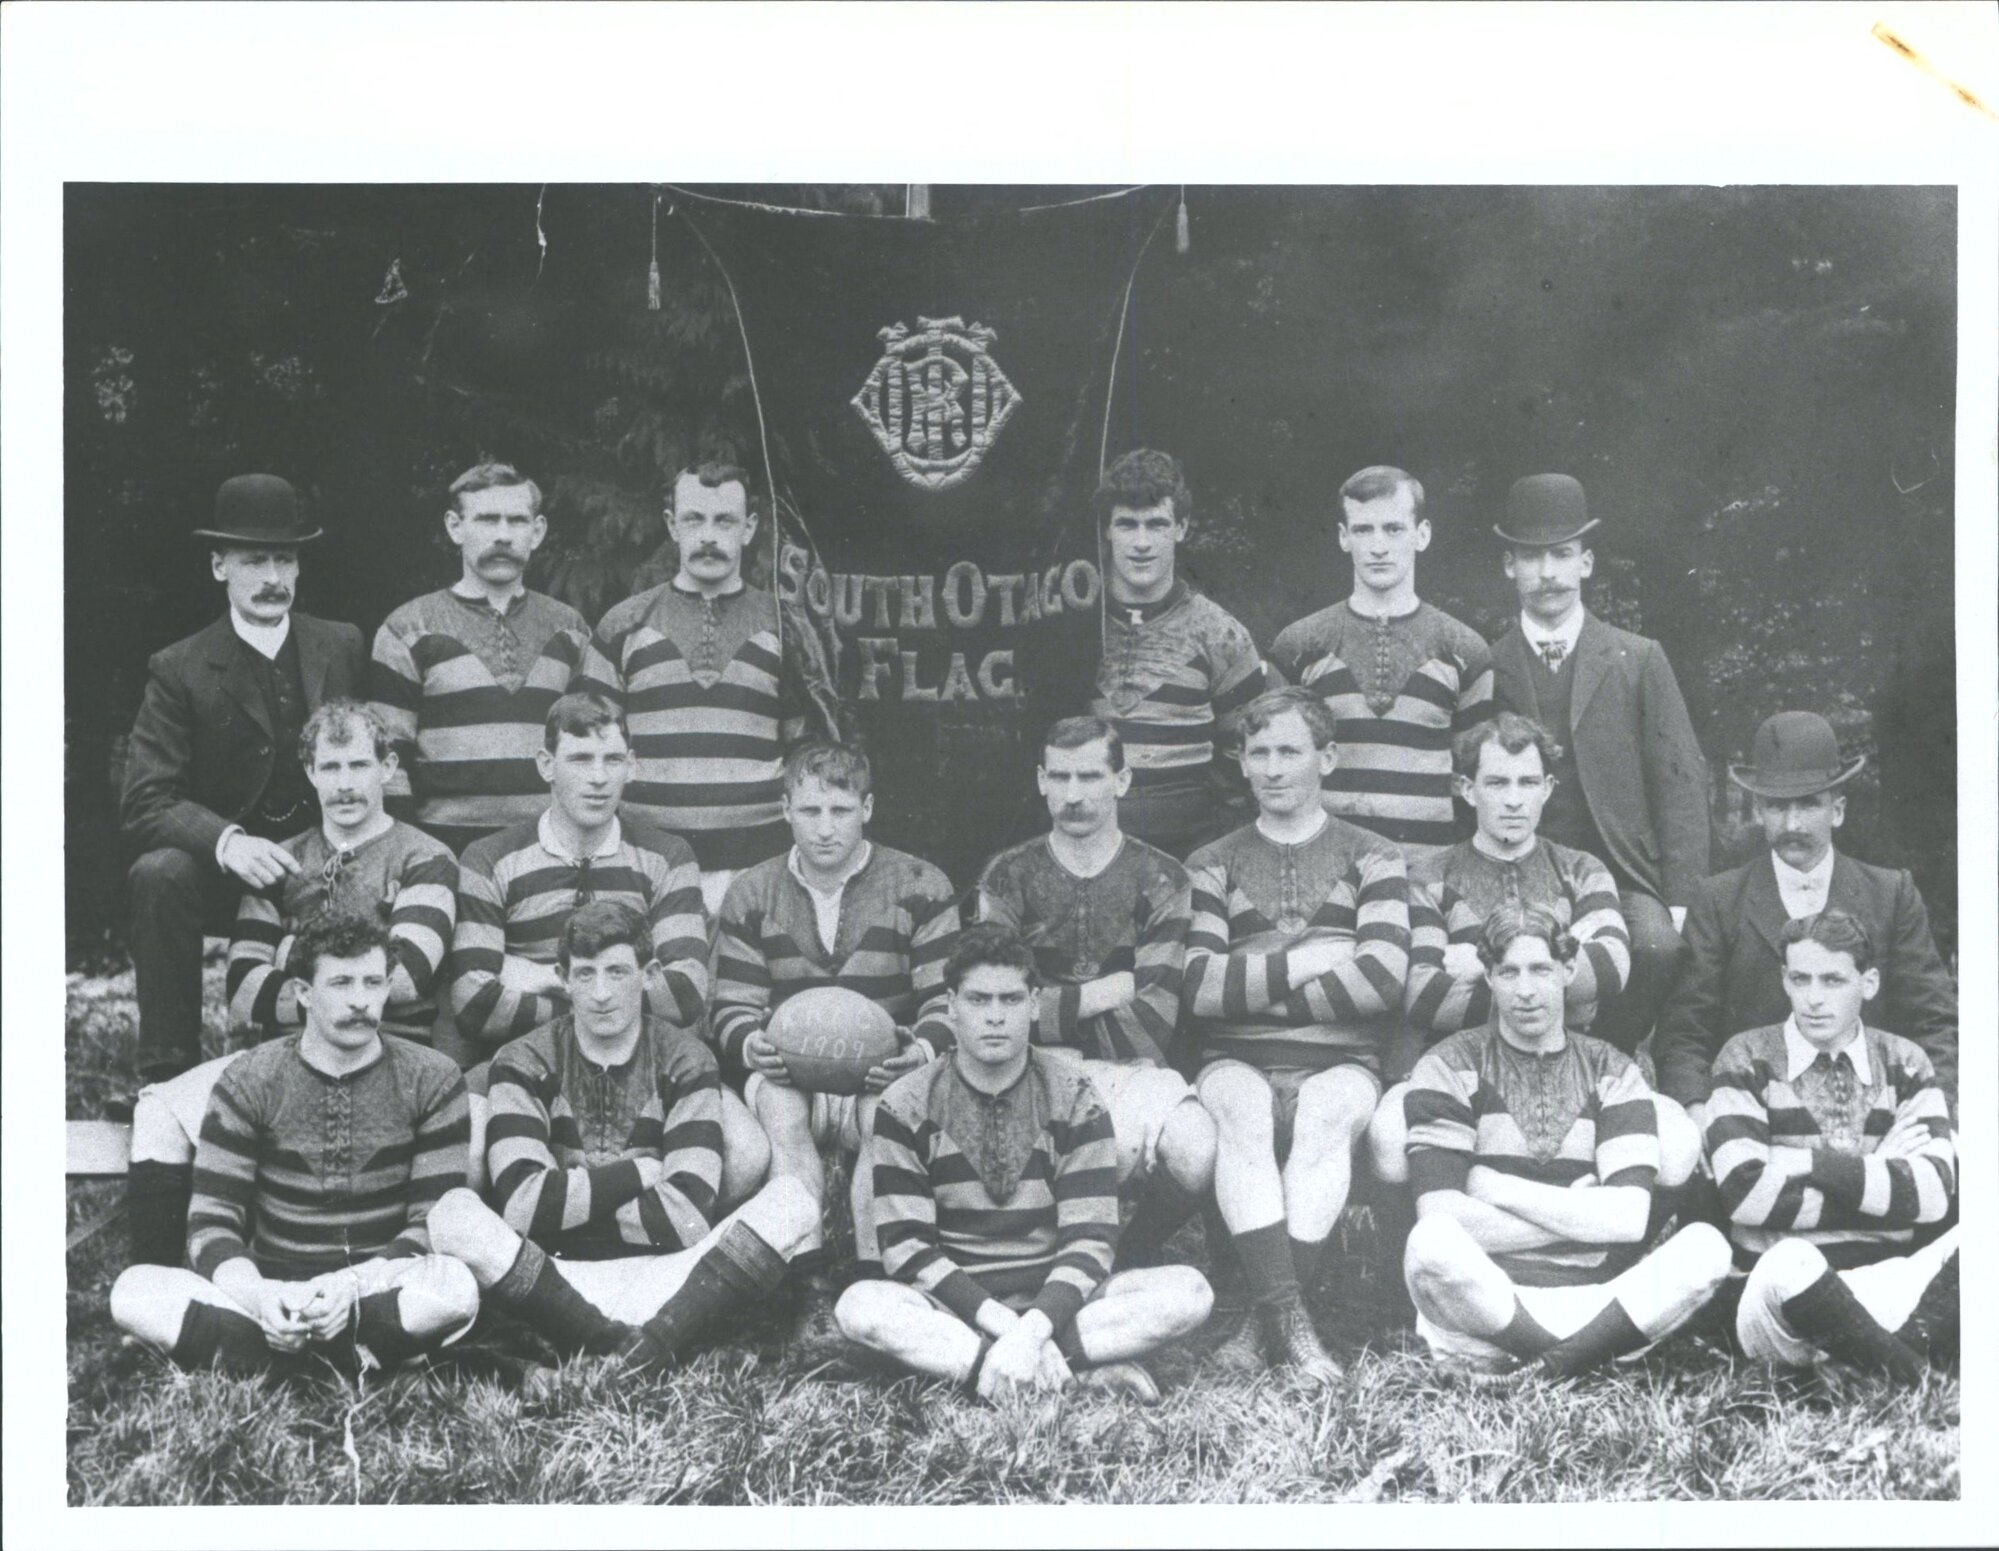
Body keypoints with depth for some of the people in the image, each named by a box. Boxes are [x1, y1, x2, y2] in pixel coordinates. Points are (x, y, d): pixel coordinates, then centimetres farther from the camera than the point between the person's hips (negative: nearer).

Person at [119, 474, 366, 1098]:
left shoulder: (345, 647, 7)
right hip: (223, 873, -1)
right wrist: (228, 841, -29)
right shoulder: (179, 669, -1)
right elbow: (145, 802, -9)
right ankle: (167, 1076, -23)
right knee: (159, 873, -32)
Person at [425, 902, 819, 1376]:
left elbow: (692, 1217, -6)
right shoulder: (524, 1065, 6)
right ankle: (625, 1351, -28)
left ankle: (647, 1346, -33)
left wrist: (570, 1198, -5)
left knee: (792, 1200, -22)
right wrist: (641, 1172, -6)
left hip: (667, 1278, 1)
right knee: (453, 1214, -28)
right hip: (556, 1278, 0)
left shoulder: (685, 1061, 7)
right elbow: (521, 1202, -11)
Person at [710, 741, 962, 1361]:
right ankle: (813, 1294, -37)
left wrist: (924, 1049, -24)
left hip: (883, 1077, -1)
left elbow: (947, 1001, -1)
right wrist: (754, 1045, -19)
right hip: (789, 1074, 1)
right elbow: (732, 1012, 5)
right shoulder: (750, 896, 9)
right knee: (778, 1103, -34)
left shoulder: (921, 887, 3)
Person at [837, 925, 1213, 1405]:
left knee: (1188, 1291, -23)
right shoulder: (906, 1106, -1)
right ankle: (1082, 1373, -31)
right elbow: (904, 1244, -7)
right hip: (954, 1304, 0)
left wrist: (1033, 1326, -24)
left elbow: (1090, 1240, -6)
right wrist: (1000, 1321, -20)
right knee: (860, 1306, -33)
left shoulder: (1074, 1098, 0)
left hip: (1055, 1299, 1)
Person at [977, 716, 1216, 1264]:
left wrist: (1055, 1013, -7)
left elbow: (1152, 1024, -2)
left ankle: (1125, 1260, 2)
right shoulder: (1009, 877, 9)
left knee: (1200, 1156, -30)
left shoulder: (1159, 879, 8)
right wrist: (1115, 988, -3)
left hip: (1134, 1073, 1)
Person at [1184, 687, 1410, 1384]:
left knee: (1327, 1113, -34)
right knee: (1242, 1109, -33)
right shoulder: (1211, 866, 17)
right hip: (1236, 1062, 1)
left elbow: (1383, 979, -4)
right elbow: (1198, 987, -1)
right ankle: (1292, 1323, -40)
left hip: (1340, 1062, 0)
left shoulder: (1372, 859, 14)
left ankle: (1262, 1324, -33)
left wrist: (1255, 991, -2)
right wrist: (1305, 964, -5)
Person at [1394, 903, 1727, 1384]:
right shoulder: (1450, 1068, 3)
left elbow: (1629, 1218, -3)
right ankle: (1583, 1363, -16)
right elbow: (1440, 1215, -11)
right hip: (1483, 1303, -2)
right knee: (1432, 1240, -34)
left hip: (1591, 1304, 2)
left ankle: (1547, 1365, -20)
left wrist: (1498, 1187, -5)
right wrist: (1579, 1215, -5)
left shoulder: (1611, 1072, 12)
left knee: (1707, 1247, -21)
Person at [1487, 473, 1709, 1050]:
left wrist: (1680, 901, -4)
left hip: (1621, 878, 1)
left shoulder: (1639, 661, 11)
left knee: (1658, 949, -29)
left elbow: (1681, 782, 7)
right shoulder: (1486, 669, 10)